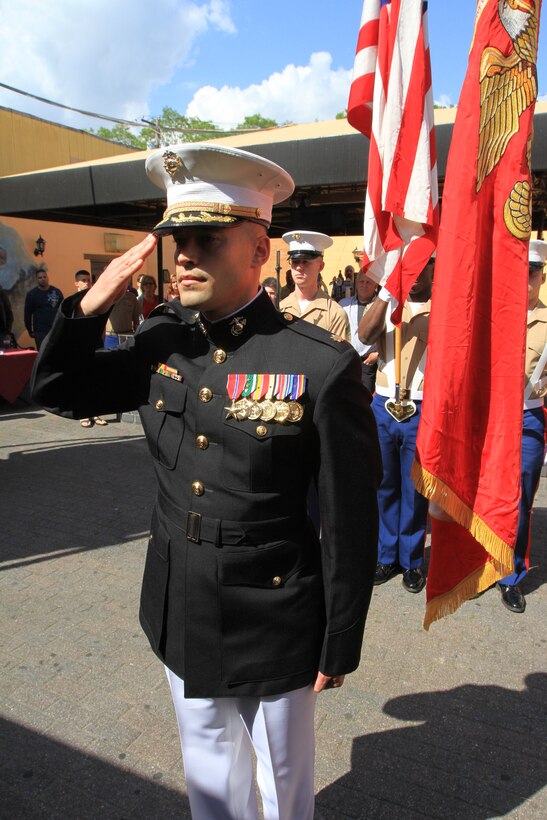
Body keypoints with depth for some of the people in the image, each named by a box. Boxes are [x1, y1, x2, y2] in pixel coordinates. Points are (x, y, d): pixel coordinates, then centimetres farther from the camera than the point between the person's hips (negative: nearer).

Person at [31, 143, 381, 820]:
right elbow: (58, 393, 5)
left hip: (272, 627, -4)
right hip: (179, 615, 5)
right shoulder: (161, 338, -4)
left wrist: (340, 646, -7)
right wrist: (89, 307, -13)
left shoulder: (322, 366, -21)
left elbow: (350, 521, -15)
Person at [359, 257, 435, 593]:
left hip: (422, 411, -3)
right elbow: (365, 336, -9)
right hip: (383, 407, 3)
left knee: (414, 490, 7)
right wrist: (387, 293, -17)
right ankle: (387, 555, 28)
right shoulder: (388, 304, 9)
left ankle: (412, 561, 23)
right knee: (385, 486, 12)